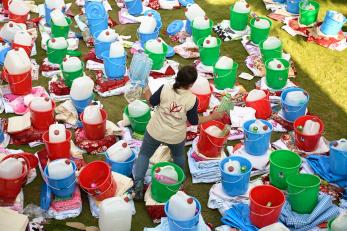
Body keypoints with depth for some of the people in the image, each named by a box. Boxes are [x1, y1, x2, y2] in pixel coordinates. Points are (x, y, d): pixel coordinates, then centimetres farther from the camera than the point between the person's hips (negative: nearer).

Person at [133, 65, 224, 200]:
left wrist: (146, 93, 16)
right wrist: (212, 117, 4)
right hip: (176, 137, 1)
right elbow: (194, 121, -8)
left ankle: (138, 184, 7)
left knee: (144, 154, 20)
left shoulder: (165, 89, -21)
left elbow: (151, 103, -5)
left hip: (155, 132, 0)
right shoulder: (192, 99, -20)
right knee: (178, 156, 31)